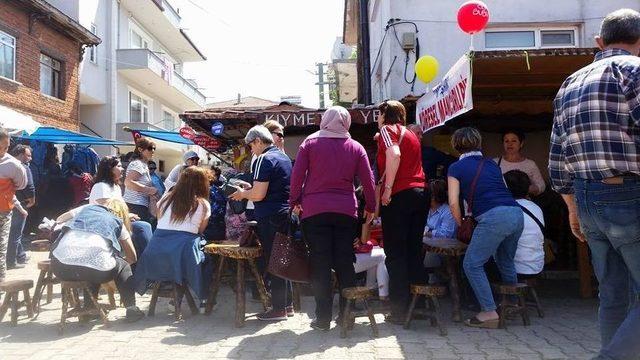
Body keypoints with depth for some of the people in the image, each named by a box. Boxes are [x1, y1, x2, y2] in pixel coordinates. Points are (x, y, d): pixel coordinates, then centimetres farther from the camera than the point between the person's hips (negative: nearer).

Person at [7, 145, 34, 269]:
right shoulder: (24, 167, -14)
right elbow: (29, 186, -20)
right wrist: (32, 199, -4)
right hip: (20, 205, -9)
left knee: (16, 231, 18)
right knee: (16, 233, -2)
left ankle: (21, 256, 30)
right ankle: (11, 261, 3)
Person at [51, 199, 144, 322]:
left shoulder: (86, 208, 27)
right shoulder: (118, 223, 23)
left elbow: (58, 220, 41)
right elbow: (132, 258, 28)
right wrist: (124, 260, 50)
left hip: (60, 267, 3)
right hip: (94, 269, -3)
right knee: (122, 266, 28)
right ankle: (131, 308, 21)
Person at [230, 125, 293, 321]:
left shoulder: (264, 160, -14)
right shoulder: (284, 157, 15)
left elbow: (258, 194, -20)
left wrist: (243, 194, -1)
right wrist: (251, 188, 18)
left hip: (270, 217, -9)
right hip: (285, 214, 9)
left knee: (271, 261, -1)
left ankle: (279, 308, 5)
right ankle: (287, 304, 23)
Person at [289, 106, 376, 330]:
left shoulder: (310, 143, 3)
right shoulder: (355, 147, 7)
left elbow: (297, 175, 0)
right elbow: (368, 180, 7)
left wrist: (294, 201, 10)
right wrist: (371, 207, 16)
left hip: (314, 210, -1)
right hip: (346, 211, 2)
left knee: (320, 264, 1)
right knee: (345, 263, 8)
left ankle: (323, 318, 3)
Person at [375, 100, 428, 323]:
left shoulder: (387, 129, 3)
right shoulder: (412, 135, 26)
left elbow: (394, 155, -16)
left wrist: (387, 188, -16)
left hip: (399, 195, -7)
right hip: (420, 193, 7)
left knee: (396, 254, -4)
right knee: (414, 250, 11)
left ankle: (400, 311, -3)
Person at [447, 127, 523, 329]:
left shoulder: (456, 168, 9)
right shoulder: (492, 165, 24)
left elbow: (454, 203, 3)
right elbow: (503, 191, 20)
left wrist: (462, 225, 18)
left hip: (493, 217, -7)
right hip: (516, 214, 7)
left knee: (472, 264, 5)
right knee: (505, 261, 26)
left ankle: (489, 312, 1)